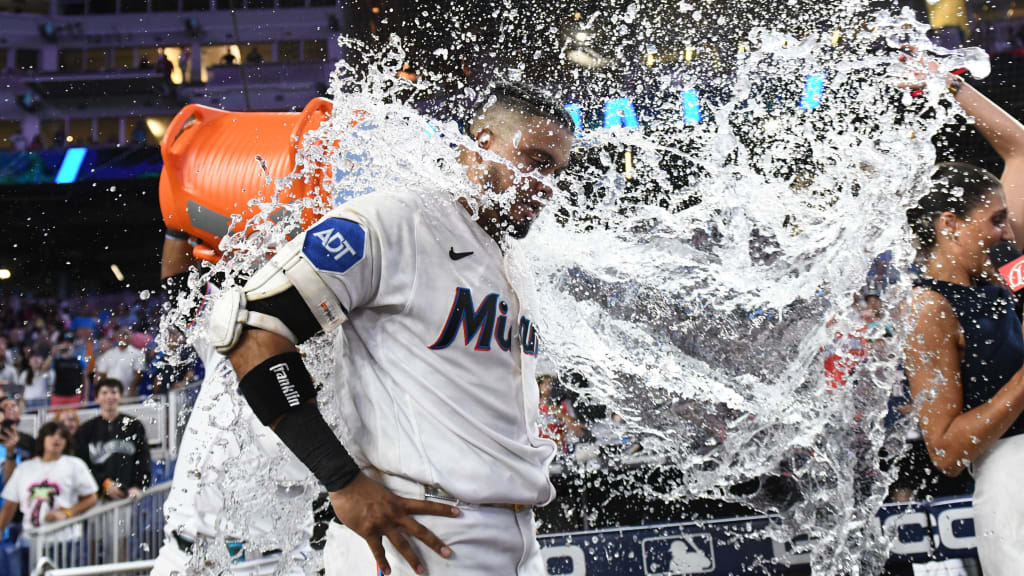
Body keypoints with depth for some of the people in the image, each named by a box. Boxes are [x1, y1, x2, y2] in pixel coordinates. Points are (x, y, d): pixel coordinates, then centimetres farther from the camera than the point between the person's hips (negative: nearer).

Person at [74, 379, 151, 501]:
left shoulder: (134, 425, 10)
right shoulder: (87, 430, 10)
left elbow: (144, 460, 6)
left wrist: (138, 486, -9)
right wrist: (104, 483, -10)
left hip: (129, 494, 0)